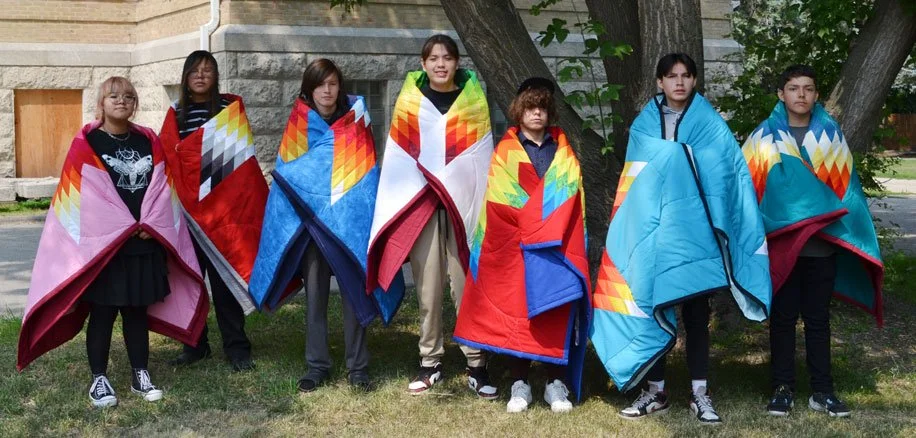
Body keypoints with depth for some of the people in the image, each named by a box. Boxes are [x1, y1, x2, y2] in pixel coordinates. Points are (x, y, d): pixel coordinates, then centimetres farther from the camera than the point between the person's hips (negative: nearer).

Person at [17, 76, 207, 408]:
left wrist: (151, 224, -9)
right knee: (102, 312, 2)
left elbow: (160, 184, 6)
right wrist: (124, 226, -13)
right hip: (101, 242, -4)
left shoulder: (149, 141, 10)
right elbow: (83, 191, -9)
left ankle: (140, 376, 19)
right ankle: (99, 379, 11)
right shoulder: (86, 142, -4)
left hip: (144, 242, 4)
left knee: (137, 311, 11)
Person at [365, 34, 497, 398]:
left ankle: (476, 364, 4)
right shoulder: (410, 99, 7)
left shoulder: (474, 98, 8)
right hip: (420, 203, 1)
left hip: (464, 203, -1)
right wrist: (396, 207, 1)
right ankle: (430, 363, 13)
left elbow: (483, 156, 5)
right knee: (427, 286, 4)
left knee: (467, 285, -3)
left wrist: (481, 206, -2)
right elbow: (397, 156, 7)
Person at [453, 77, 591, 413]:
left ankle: (556, 383, 7)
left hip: (557, 247, 2)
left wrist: (556, 232, -3)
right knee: (516, 310, -1)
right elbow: (498, 200, -1)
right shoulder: (505, 151, 6)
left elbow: (573, 197, 9)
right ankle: (519, 384, 7)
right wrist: (531, 229, -10)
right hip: (514, 248, -1)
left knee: (557, 311, -1)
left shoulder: (563, 152, 14)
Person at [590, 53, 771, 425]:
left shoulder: (711, 124, 3)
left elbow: (730, 172, -4)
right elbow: (636, 178, 6)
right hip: (653, 230, 1)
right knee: (652, 308, 4)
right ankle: (655, 391, 13)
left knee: (696, 313, 5)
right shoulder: (644, 124, 8)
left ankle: (699, 393, 11)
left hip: (694, 231, -1)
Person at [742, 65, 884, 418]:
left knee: (818, 319, 9)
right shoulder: (765, 136, 1)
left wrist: (856, 236, -1)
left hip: (822, 243, 2)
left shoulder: (831, 135, 6)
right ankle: (783, 389, 14)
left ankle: (822, 391, 16)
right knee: (782, 318, 6)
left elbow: (846, 186, 6)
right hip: (780, 242, -1)